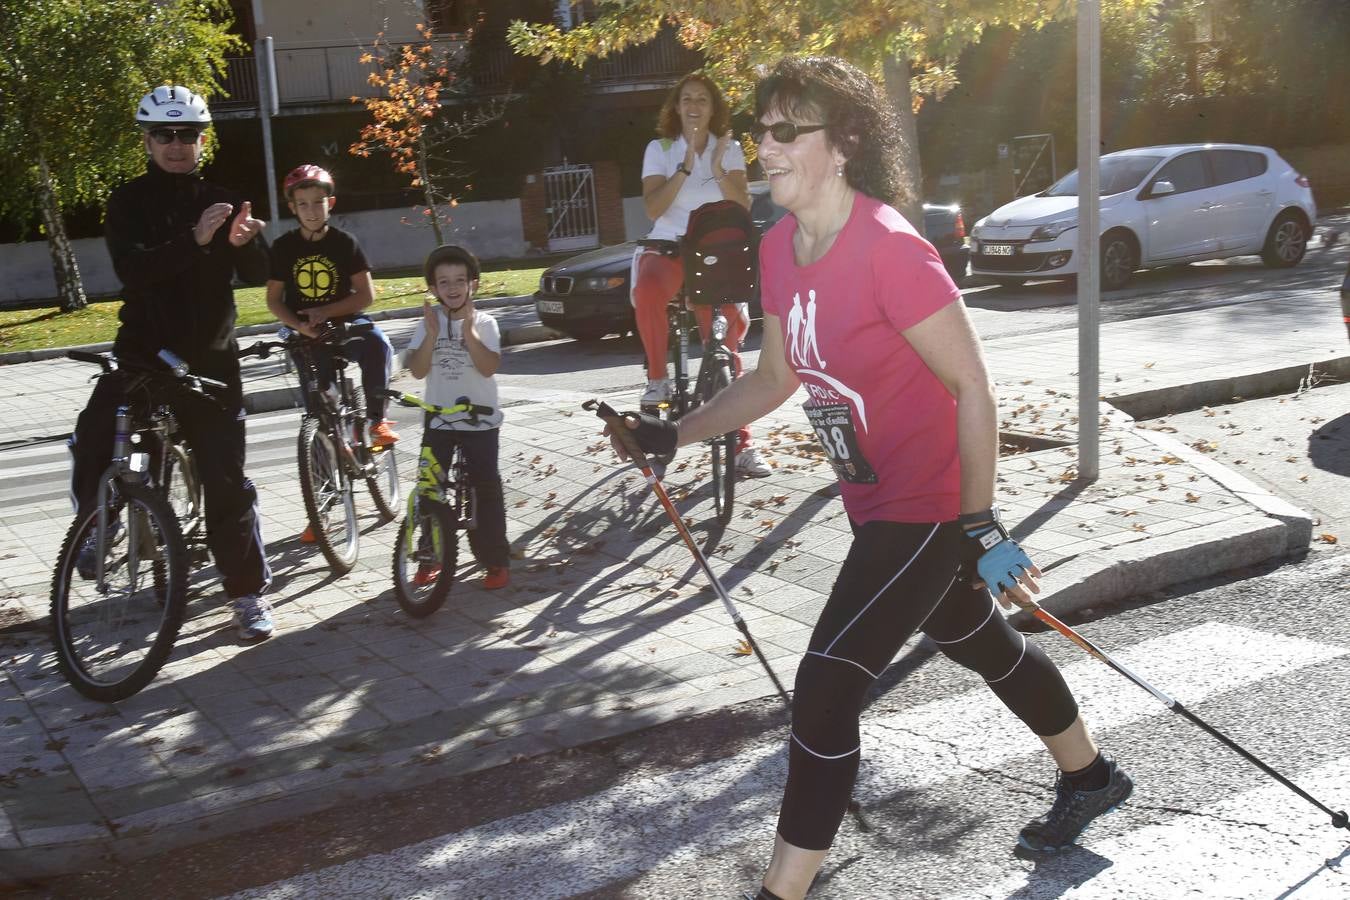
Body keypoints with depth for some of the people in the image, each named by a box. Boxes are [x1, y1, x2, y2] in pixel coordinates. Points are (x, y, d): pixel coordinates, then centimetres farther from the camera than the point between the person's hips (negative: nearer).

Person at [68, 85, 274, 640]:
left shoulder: (220, 200, 5)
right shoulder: (129, 203, -1)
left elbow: (257, 275, -4)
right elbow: (133, 271, -19)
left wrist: (244, 243, -26)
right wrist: (194, 240, -34)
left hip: (209, 358, 1)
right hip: (141, 350, -1)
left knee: (227, 480, 0)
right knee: (91, 443, -21)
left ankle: (248, 593, 10)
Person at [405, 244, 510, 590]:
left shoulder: (484, 323, -4)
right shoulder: (428, 323, 1)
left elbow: (489, 367, -18)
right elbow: (417, 370, -10)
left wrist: (468, 331, -25)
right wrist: (432, 333, -21)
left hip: (480, 421, -2)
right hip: (438, 420, 2)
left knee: (485, 490, -1)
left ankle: (496, 561, 6)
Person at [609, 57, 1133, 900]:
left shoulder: (890, 248, -24)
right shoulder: (780, 249, 0)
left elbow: (974, 391, -21)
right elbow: (777, 378, 13)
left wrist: (982, 528, -20)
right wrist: (673, 435, 5)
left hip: (926, 506, -9)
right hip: (873, 503, 9)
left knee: (826, 684, -12)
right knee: (985, 645, 25)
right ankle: (1092, 775, 50)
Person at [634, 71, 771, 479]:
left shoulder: (729, 150, 7)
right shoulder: (659, 149, 3)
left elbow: (742, 208, -5)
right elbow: (653, 207, -10)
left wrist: (719, 171, -20)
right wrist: (686, 166, -20)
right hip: (669, 247, -1)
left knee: (725, 346, -11)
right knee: (648, 289, -38)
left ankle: (740, 442, -3)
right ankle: (658, 379, -21)